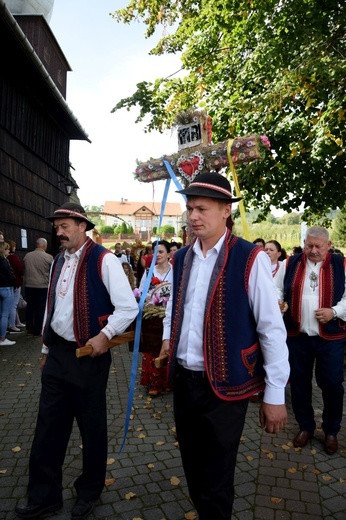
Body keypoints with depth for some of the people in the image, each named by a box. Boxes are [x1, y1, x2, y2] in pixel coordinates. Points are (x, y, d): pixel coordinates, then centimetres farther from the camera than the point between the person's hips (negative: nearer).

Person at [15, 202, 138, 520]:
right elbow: (52, 308, 16)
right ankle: (44, 494, 34)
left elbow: (129, 306, -16)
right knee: (49, 425, 14)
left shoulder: (103, 259, -13)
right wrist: (46, 349, 18)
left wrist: (105, 335, -25)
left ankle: (89, 493, 35)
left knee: (91, 426, 12)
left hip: (89, 355, -6)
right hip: (57, 353, 6)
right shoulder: (58, 262, 9)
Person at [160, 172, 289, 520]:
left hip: (224, 386, -6)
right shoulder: (181, 258, 4)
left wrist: (275, 395, -11)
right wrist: (168, 337, 4)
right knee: (193, 469, 24)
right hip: (182, 380, 6)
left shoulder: (249, 259, -16)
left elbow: (272, 329, -14)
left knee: (216, 480, 12)